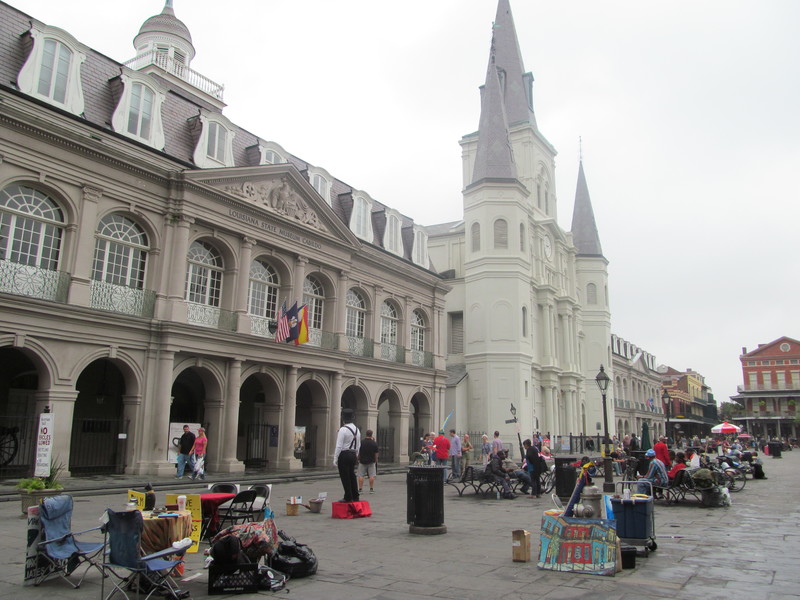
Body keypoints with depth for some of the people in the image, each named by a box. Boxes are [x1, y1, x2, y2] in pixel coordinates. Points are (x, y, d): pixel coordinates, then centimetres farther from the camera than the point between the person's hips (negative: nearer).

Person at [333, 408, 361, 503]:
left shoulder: (343, 429, -15)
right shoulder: (357, 429, 9)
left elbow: (339, 446, -17)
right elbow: (358, 446, 15)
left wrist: (335, 459, -12)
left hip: (344, 455, -7)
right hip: (353, 455, 8)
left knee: (345, 477, 1)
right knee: (352, 476, 15)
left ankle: (348, 498, 5)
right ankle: (355, 497, 21)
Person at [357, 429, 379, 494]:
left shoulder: (361, 442, -7)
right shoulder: (374, 443, -4)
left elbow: (358, 453, 0)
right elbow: (376, 454, 1)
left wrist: (358, 459, 15)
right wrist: (376, 460, 14)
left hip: (362, 461, -1)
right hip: (371, 461, 1)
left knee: (360, 475, 4)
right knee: (372, 475, 5)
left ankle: (360, 489, 2)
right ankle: (371, 489, 6)